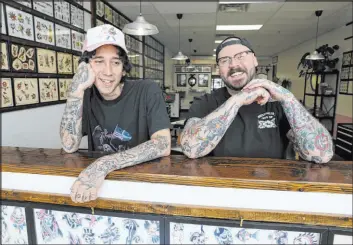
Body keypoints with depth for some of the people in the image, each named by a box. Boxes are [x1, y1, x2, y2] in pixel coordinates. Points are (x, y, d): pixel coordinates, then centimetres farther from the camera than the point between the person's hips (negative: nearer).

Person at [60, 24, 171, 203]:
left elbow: (163, 145, -22)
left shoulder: (148, 91, -11)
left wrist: (105, 164, -28)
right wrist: (76, 91, -17)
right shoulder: (86, 97, 1)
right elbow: (70, 146, -9)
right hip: (97, 181, 3)